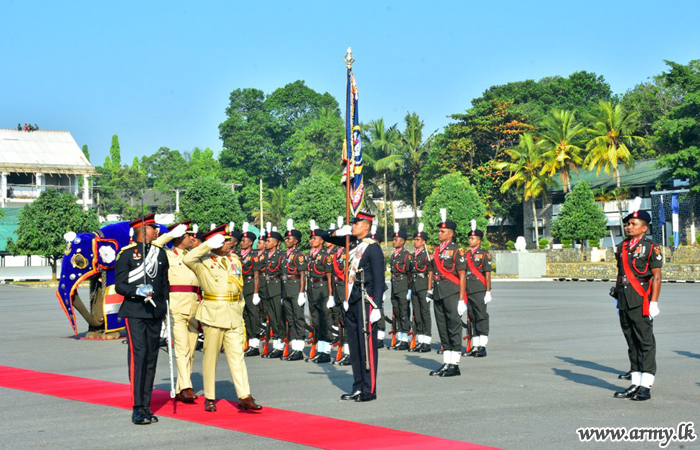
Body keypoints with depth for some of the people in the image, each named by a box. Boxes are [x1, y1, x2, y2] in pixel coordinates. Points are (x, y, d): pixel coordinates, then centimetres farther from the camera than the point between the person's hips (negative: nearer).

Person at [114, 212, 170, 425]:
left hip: (155, 312, 5)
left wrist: (167, 311, 14)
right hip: (134, 312, -5)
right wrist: (138, 291, -23)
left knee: (151, 358, 6)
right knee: (138, 355, -14)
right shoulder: (127, 253, -2)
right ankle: (137, 408, -14)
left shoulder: (160, 253, 13)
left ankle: (146, 406, 12)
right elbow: (119, 286, -4)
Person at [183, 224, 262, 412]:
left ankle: (244, 396, -5)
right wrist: (209, 245, -20)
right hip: (213, 314, -4)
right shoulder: (203, 262, -3)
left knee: (237, 355, -1)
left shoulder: (235, 260, 14)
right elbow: (188, 259, -26)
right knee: (211, 356, 3)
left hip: (233, 314, 4)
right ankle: (209, 398, 12)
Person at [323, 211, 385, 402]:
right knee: (354, 345, 11)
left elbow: (379, 279, -12)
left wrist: (376, 307, -17)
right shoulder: (352, 243, 12)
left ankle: (369, 390, 0)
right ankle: (358, 388, 19)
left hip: (365, 301, -8)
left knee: (367, 345, -4)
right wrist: (339, 231, 3)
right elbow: (327, 238, 25)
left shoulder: (373, 247, -9)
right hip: (351, 301, 8)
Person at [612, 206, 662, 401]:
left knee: (646, 342, -3)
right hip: (624, 303, 7)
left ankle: (646, 386, -1)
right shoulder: (622, 248, 15)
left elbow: (656, 277, -9)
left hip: (641, 302, -7)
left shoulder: (650, 247, -6)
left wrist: (654, 303, -14)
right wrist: (617, 296, 19)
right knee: (632, 343, 11)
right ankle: (636, 383, 17)